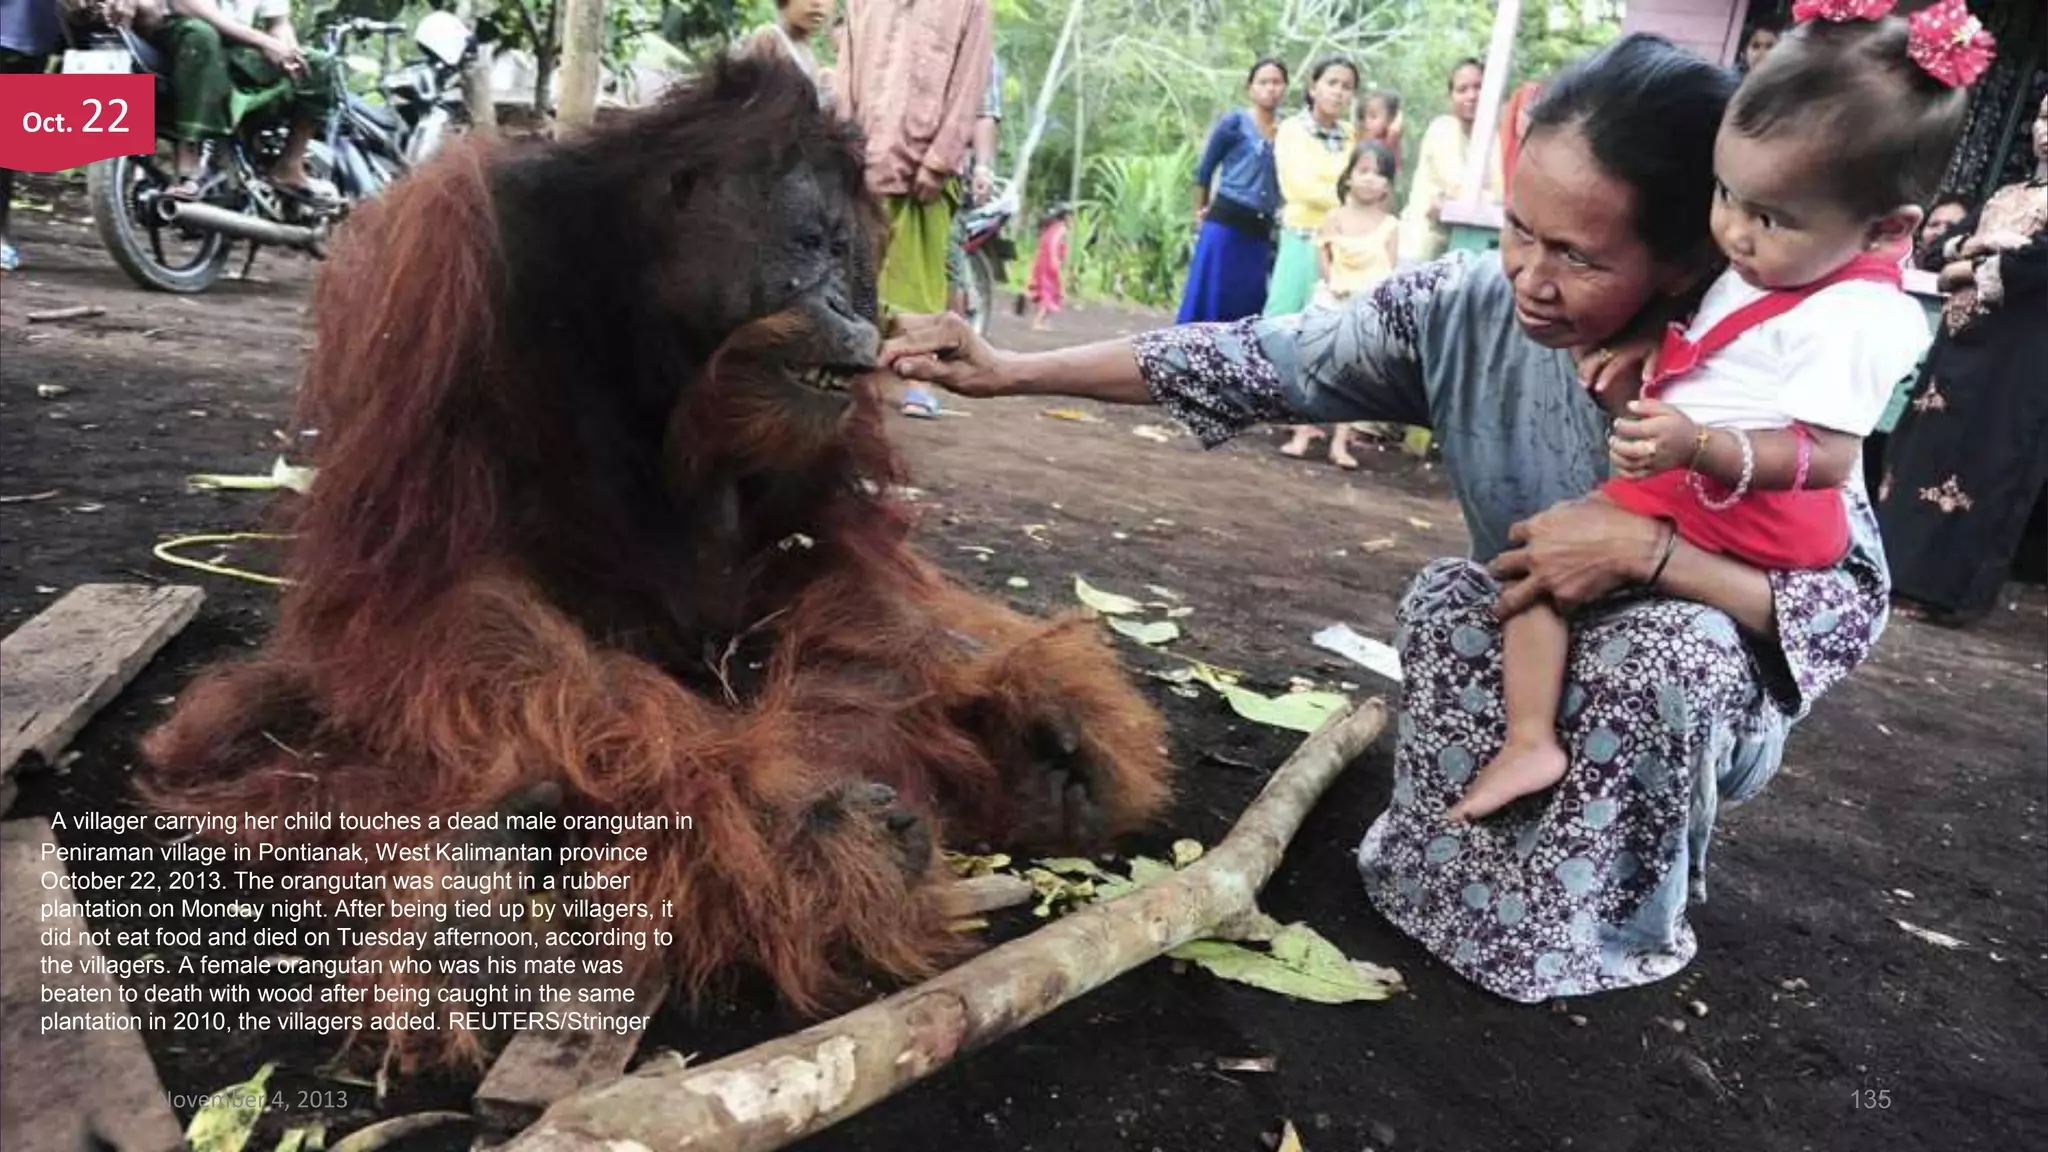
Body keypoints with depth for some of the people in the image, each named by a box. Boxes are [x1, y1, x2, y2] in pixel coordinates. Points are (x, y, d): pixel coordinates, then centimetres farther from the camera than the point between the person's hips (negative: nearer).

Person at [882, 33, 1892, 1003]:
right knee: (1447, 599, -27)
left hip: (1692, 699, -2)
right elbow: (1263, 361, -20)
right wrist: (1015, 371, -24)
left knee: (1675, 637, -33)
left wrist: (1645, 546, -40)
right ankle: (1466, 872, -5)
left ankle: (1599, 920, -8)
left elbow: (1857, 604, -26)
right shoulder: (1463, 308, -22)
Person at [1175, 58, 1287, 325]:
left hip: (1262, 231, 4)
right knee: (1208, 299, -3)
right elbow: (1205, 169, 7)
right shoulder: (1234, 123, -2)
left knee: (1247, 308, 7)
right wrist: (1200, 212, 13)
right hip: (1226, 223, -4)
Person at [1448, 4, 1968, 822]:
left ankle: (1529, 742, -19)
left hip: (1719, 511, -10)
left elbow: (1827, 456, -26)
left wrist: (1699, 446, -38)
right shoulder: (1776, 266, 4)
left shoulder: (1847, 322, -25)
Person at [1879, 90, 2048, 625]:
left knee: (1982, 460, -4)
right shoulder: (2004, 195, 20)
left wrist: (1978, 266, -6)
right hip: (1963, 340, 6)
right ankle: (1902, 564, 11)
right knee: (1926, 446, 5)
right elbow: (1948, 245, 14)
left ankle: (1944, 585, -2)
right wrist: (1968, 246, -6)